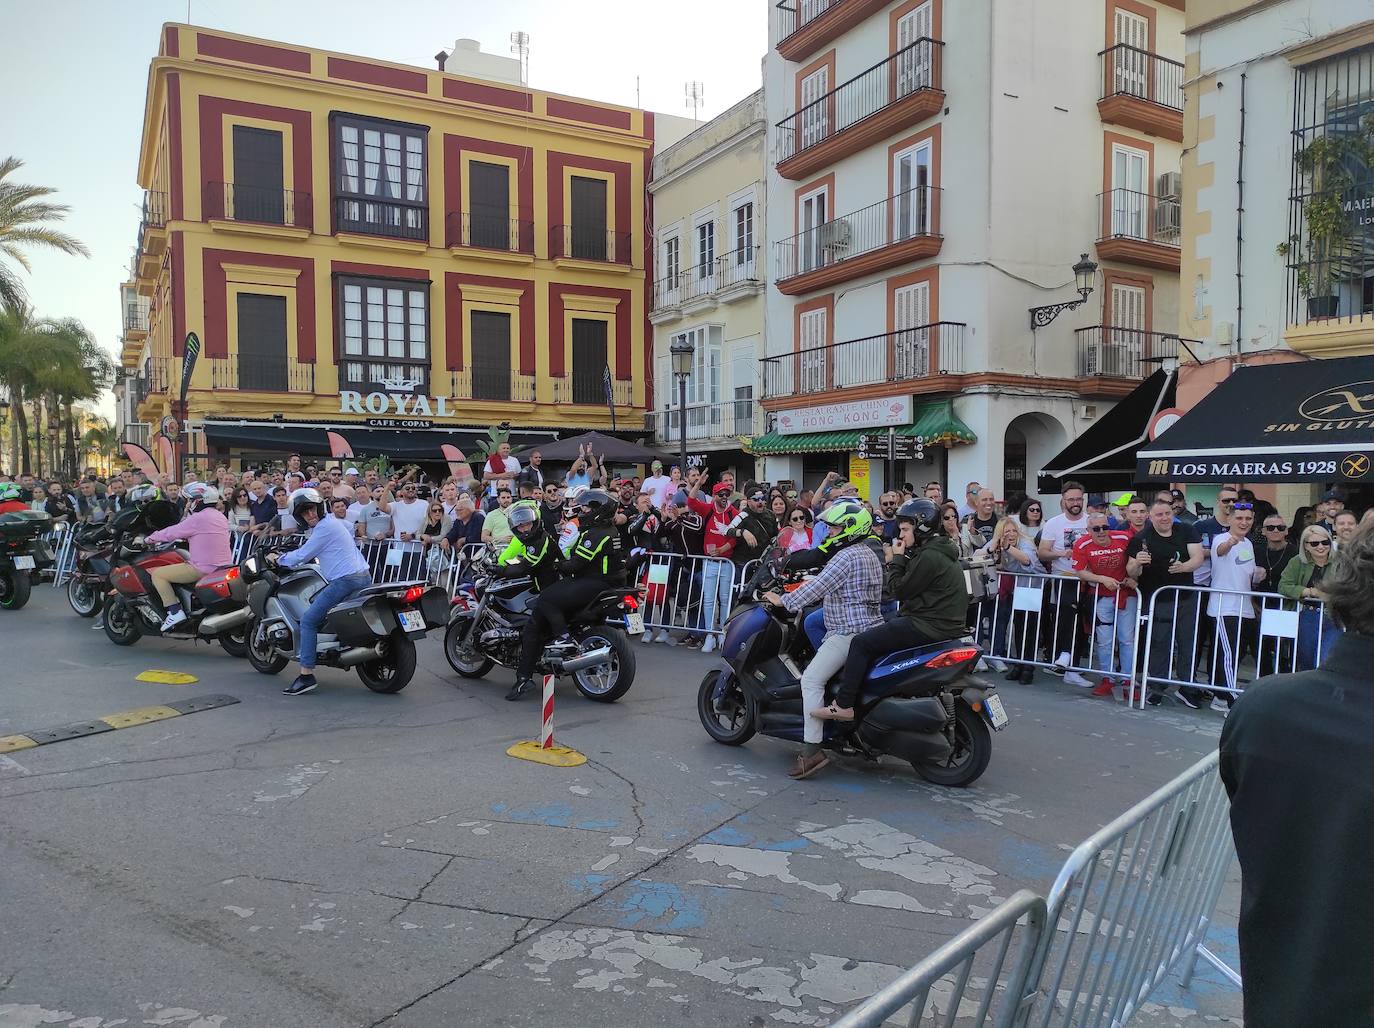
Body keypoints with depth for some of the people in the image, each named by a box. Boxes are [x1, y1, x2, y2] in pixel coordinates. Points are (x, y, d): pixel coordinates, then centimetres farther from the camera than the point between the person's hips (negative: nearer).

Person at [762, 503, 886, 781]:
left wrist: (783, 600, -10)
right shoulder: (870, 554, 18)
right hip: (871, 626, 11)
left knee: (812, 679, -16)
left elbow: (817, 587, -19)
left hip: (849, 632, -11)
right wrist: (802, 591, 24)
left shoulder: (846, 557, -14)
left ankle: (812, 749, -22)